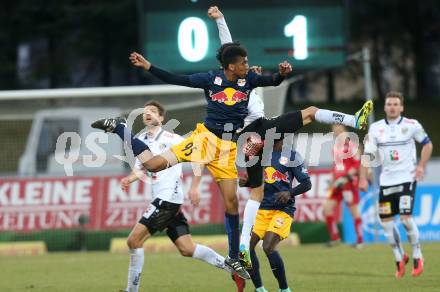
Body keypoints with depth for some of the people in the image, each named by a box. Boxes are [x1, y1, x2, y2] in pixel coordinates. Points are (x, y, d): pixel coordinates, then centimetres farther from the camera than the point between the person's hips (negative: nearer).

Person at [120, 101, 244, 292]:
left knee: (134, 240, -12)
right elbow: (140, 168, 24)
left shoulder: (169, 138, -7)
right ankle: (233, 268, 12)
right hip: (160, 198, 8)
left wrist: (194, 186, -16)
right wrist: (130, 179, 1)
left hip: (169, 197, -8)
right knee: (187, 249, 5)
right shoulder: (141, 140, 16)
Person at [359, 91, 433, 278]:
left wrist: (421, 166, -2)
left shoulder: (411, 125, -4)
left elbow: (427, 144, 9)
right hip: (386, 179, 3)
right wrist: (363, 178, -8)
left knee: (405, 216, -16)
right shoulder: (376, 128, 1)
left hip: (407, 177, -3)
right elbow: (368, 154, 0)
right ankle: (399, 257, 20)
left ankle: (417, 256, 1)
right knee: (385, 220, 1)